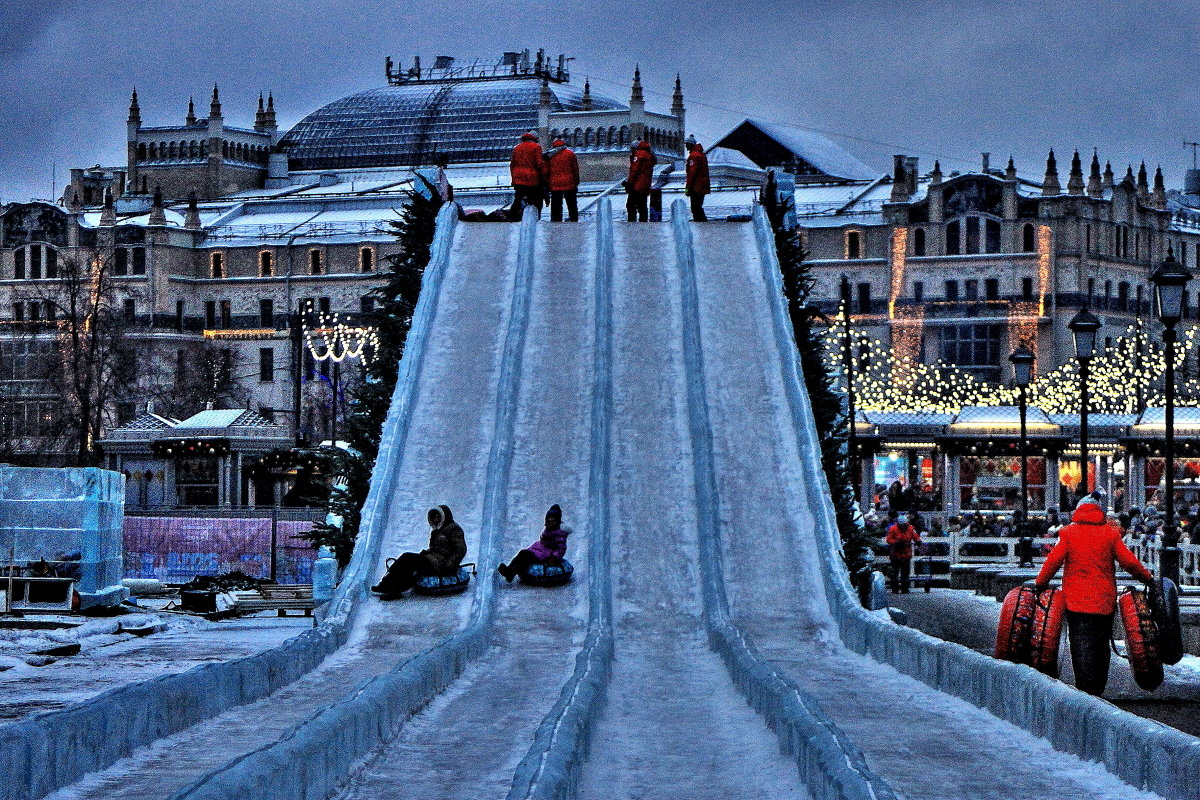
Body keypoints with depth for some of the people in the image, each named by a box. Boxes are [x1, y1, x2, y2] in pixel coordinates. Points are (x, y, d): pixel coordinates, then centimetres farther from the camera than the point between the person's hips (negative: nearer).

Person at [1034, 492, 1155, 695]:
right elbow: (1129, 561, 1)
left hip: (1076, 599, -2)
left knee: (1081, 643, -5)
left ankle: (1085, 686, -15)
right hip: (1104, 600, 2)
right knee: (1101, 643, 13)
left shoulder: (1069, 532, 0)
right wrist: (1148, 578, 15)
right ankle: (1099, 686, 17)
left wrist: (1041, 583, 6)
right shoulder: (1110, 533, 3)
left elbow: (1054, 560, -5)